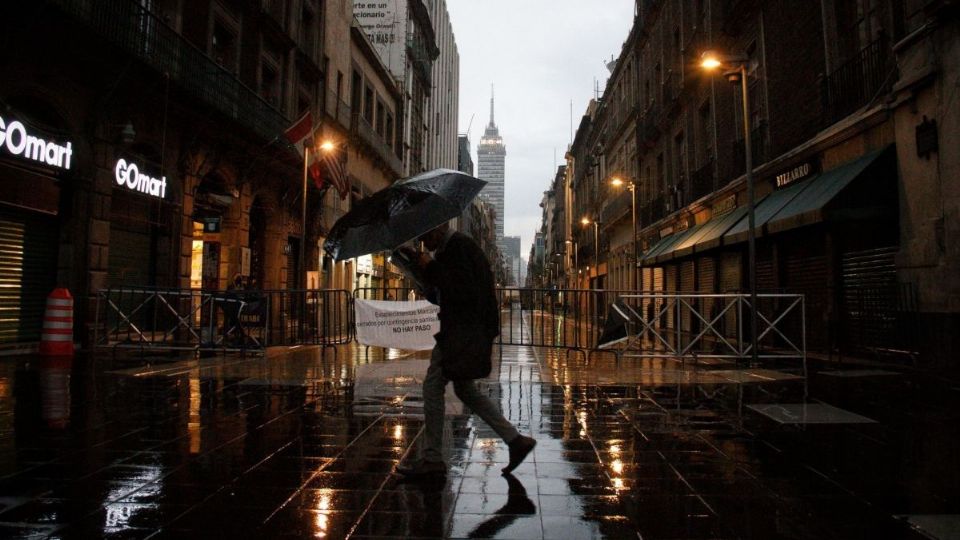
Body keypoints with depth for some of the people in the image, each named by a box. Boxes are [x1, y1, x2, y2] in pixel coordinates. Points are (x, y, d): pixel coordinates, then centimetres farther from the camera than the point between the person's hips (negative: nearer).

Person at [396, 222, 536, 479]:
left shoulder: (458, 246, -14)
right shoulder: (453, 247, 18)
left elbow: (462, 291, -25)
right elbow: (438, 297, 22)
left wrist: (431, 268, -17)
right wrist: (425, 269, 7)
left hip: (463, 331, -11)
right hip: (463, 330, 11)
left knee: (433, 386, -4)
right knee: (464, 389, 16)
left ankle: (431, 459, 6)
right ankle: (516, 440, 17)